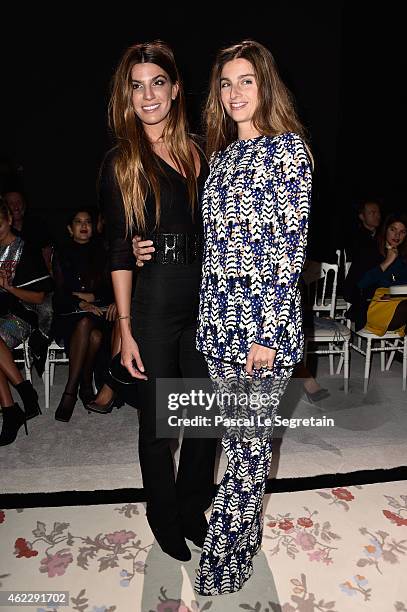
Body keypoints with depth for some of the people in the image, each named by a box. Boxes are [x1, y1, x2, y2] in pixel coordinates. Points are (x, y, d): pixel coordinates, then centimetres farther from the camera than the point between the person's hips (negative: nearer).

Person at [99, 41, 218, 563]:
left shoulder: (198, 157, 10)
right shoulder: (121, 164, -1)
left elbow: (212, 237, 12)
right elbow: (119, 253, -4)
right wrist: (125, 330, -8)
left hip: (204, 304, 4)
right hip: (153, 308, -4)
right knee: (157, 423, 10)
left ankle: (193, 510, 38)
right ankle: (164, 518, 36)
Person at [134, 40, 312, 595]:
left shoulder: (288, 147, -5)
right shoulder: (222, 154, 16)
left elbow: (289, 245, -12)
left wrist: (268, 335, -16)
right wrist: (155, 248, 9)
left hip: (264, 320, -6)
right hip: (219, 317, 7)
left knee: (249, 441, 4)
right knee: (238, 436, 17)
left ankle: (224, 568, 23)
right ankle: (245, 536, 38)